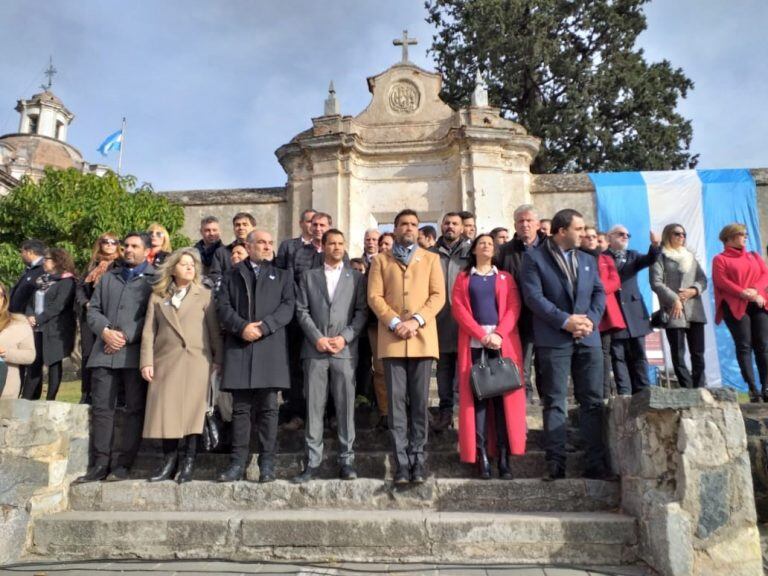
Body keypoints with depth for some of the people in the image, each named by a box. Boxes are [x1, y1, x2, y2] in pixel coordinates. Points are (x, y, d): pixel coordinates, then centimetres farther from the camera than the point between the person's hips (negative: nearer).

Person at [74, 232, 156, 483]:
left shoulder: (155, 279, 3)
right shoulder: (108, 277, 22)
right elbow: (93, 310, 15)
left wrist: (126, 336, -13)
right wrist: (105, 331, -4)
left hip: (136, 353, -5)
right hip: (104, 352, 5)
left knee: (135, 409, -2)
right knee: (101, 408, 4)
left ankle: (122, 463, 6)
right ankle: (100, 463, 11)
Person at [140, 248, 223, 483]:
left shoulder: (204, 295, 10)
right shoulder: (158, 296, 14)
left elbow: (215, 331, 6)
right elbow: (149, 331, 9)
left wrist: (218, 360, -2)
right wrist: (147, 362, -1)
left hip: (196, 361, -2)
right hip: (166, 362, 2)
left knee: (191, 411, -4)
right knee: (166, 411, 0)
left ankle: (188, 463, 3)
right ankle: (169, 461, 11)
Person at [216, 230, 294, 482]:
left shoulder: (282, 276, 17)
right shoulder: (232, 276, 17)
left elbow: (287, 307, 2)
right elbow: (223, 306, 4)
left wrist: (263, 327, -12)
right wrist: (242, 327, -13)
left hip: (270, 347, 0)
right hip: (238, 347, 1)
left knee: (268, 408, 0)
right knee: (240, 408, 3)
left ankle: (267, 463, 6)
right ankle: (238, 462, 9)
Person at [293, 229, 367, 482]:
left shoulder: (356, 277, 12)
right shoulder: (309, 276, 14)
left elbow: (362, 312, 4)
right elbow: (302, 311, 6)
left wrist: (345, 337, -9)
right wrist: (317, 338, -7)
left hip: (345, 350, -1)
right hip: (315, 350, 1)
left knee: (345, 407, 1)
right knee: (314, 407, 1)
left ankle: (347, 460, 9)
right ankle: (312, 461, 8)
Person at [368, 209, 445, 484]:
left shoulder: (431, 259, 15)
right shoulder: (381, 260, 14)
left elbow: (438, 295, 4)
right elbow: (374, 296, 3)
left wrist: (416, 320, -11)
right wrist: (395, 322, -11)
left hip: (423, 338, 0)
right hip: (391, 339, 0)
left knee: (420, 402, 2)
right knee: (396, 401, -2)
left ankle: (418, 459, 10)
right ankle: (402, 462, 4)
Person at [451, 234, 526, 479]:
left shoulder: (506, 278, 18)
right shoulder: (463, 278, 16)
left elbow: (514, 307, 5)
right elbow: (458, 308, 2)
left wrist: (499, 334, -13)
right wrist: (481, 334, -12)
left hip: (504, 342, 1)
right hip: (473, 343, -1)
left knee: (504, 396, -3)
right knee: (477, 396, -4)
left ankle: (504, 457, 0)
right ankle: (482, 456, -3)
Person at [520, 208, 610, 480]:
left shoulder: (587, 260, 19)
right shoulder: (534, 258, 1)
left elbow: (599, 292, 13)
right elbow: (533, 296, -9)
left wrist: (591, 319, -6)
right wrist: (565, 321, -15)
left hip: (588, 338, 5)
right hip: (553, 339, -5)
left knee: (593, 401, 4)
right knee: (555, 403, -1)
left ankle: (595, 462, 11)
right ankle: (555, 463, 4)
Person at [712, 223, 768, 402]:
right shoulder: (720, 259, 9)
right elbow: (721, 281, -5)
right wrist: (743, 293, -17)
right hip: (736, 307, -4)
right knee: (744, 347, -8)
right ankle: (753, 388, -11)